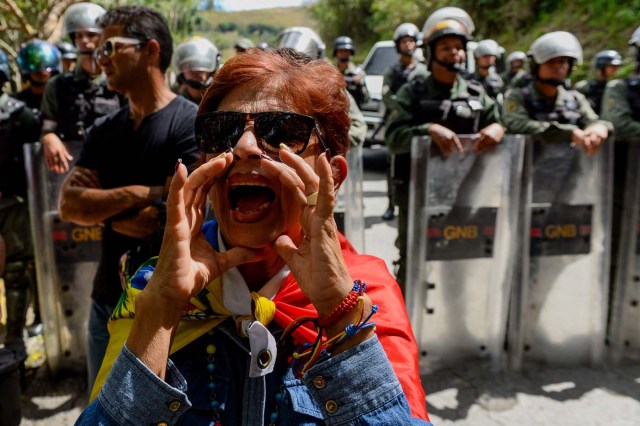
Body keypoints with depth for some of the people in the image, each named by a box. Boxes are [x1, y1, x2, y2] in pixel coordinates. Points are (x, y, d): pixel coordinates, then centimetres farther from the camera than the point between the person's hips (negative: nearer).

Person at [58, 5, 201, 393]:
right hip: (107, 298, 7)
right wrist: (135, 194, -18)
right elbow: (69, 206, -3)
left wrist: (100, 206, -7)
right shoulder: (104, 130, 6)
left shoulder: (192, 123, -15)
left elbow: (170, 219, -21)